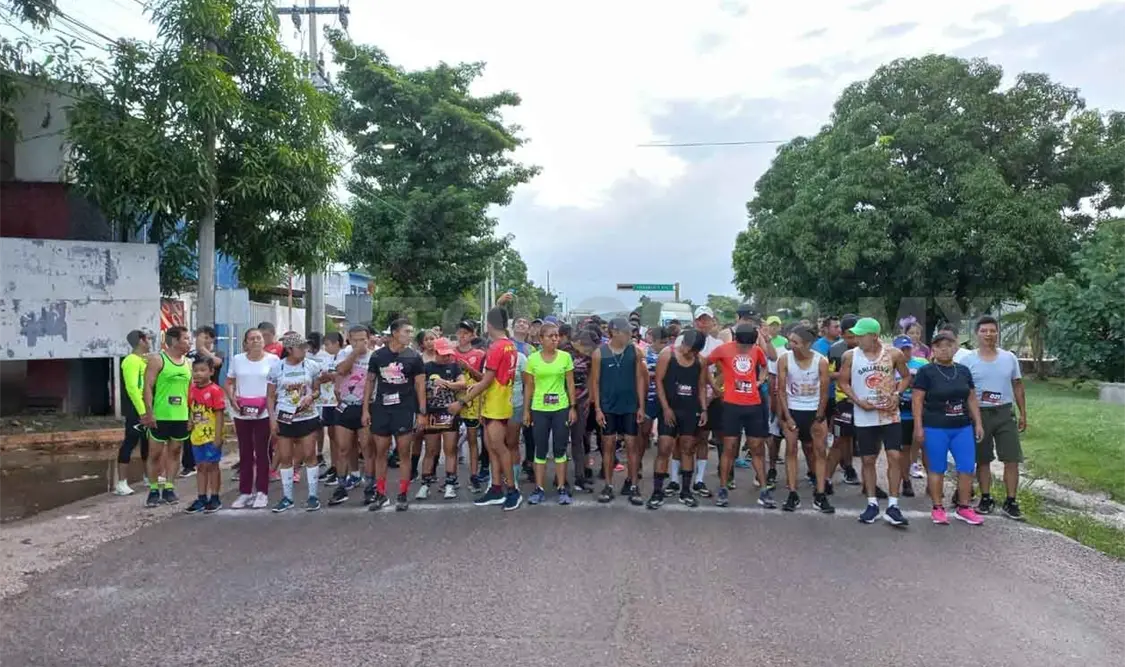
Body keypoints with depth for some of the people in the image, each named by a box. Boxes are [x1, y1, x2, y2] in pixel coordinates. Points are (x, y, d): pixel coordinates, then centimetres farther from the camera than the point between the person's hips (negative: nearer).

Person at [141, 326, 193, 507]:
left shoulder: (188, 363, 10)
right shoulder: (157, 359, -7)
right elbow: (148, 387, -11)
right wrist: (149, 413, -18)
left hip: (181, 417, 5)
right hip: (160, 416, -5)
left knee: (175, 452, 9)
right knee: (156, 453, 3)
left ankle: (168, 489, 18)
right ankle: (154, 490, 14)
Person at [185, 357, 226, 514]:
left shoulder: (215, 390, -13)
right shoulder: (192, 390, 5)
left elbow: (220, 414, -14)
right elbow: (192, 412, 11)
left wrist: (218, 436, -16)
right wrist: (191, 429, 9)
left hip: (212, 436, -6)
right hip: (197, 436, 6)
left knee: (212, 466, 2)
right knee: (200, 467, 12)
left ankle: (215, 499, 12)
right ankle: (202, 498, 19)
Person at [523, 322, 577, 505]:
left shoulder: (565, 357, -1)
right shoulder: (533, 358, -2)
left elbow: (570, 384, 4)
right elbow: (529, 386, 3)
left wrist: (573, 407, 0)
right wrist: (526, 410, 1)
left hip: (561, 409, 0)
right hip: (539, 409, 0)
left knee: (560, 449, 6)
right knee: (541, 449, 6)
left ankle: (562, 488, 14)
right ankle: (539, 489, 13)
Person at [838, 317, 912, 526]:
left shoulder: (894, 354, -4)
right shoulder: (850, 356, -4)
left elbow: (906, 376, 9)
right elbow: (843, 382, 3)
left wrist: (897, 395, -8)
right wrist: (858, 401, -11)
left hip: (890, 415, 0)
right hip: (865, 418, 1)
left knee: (895, 457, -5)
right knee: (868, 460, 7)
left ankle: (892, 506, 3)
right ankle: (872, 504, 18)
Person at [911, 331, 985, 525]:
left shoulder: (963, 371, 9)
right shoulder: (926, 371, -5)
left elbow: (972, 399, 14)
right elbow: (917, 400, -7)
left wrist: (978, 423, 9)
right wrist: (918, 427, -11)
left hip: (963, 428, 4)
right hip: (935, 429, -4)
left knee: (967, 467, 4)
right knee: (937, 468, 4)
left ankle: (964, 508, 17)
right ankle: (937, 508, 15)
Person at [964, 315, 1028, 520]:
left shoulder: (1009, 358, 4)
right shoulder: (968, 360, -3)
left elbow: (1018, 387, 11)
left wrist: (1023, 414, 8)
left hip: (1005, 413, 2)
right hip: (979, 414, -2)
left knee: (1012, 459, -1)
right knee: (982, 460, 8)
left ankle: (1010, 502, 9)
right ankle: (986, 498, 20)